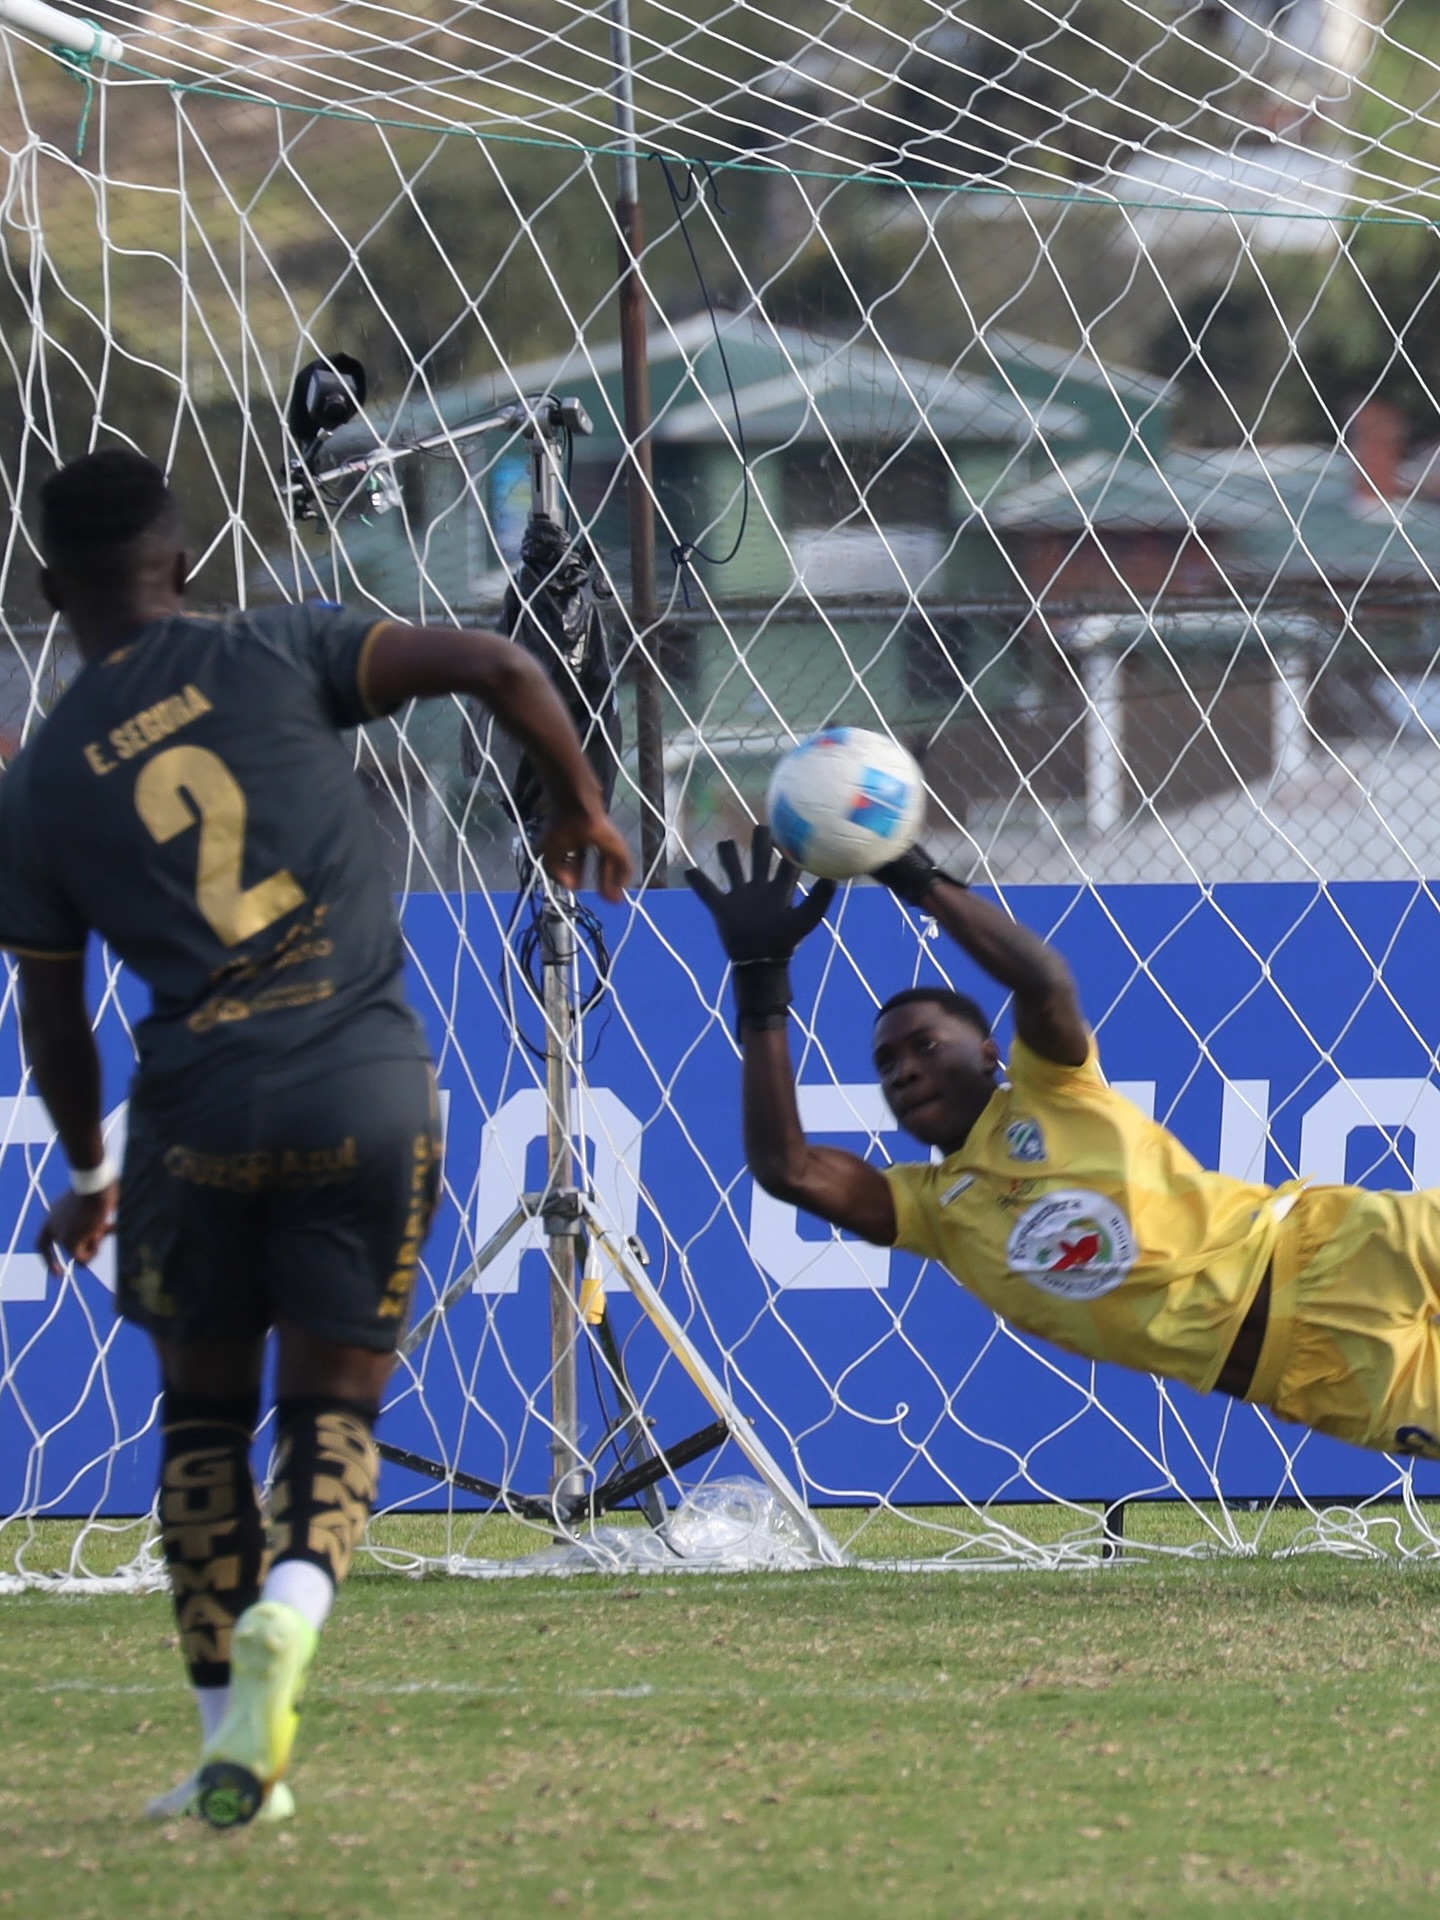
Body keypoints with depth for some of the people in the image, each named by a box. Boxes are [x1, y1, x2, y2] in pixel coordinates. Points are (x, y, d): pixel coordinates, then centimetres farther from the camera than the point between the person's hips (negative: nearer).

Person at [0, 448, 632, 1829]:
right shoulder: (277, 655, 3)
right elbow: (496, 667, -6)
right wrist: (577, 805, 11)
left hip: (198, 1112, 0)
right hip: (372, 1090, 0)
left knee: (204, 1413, 18)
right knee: (333, 1410, 11)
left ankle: (231, 1755, 13)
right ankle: (290, 1605, -22)